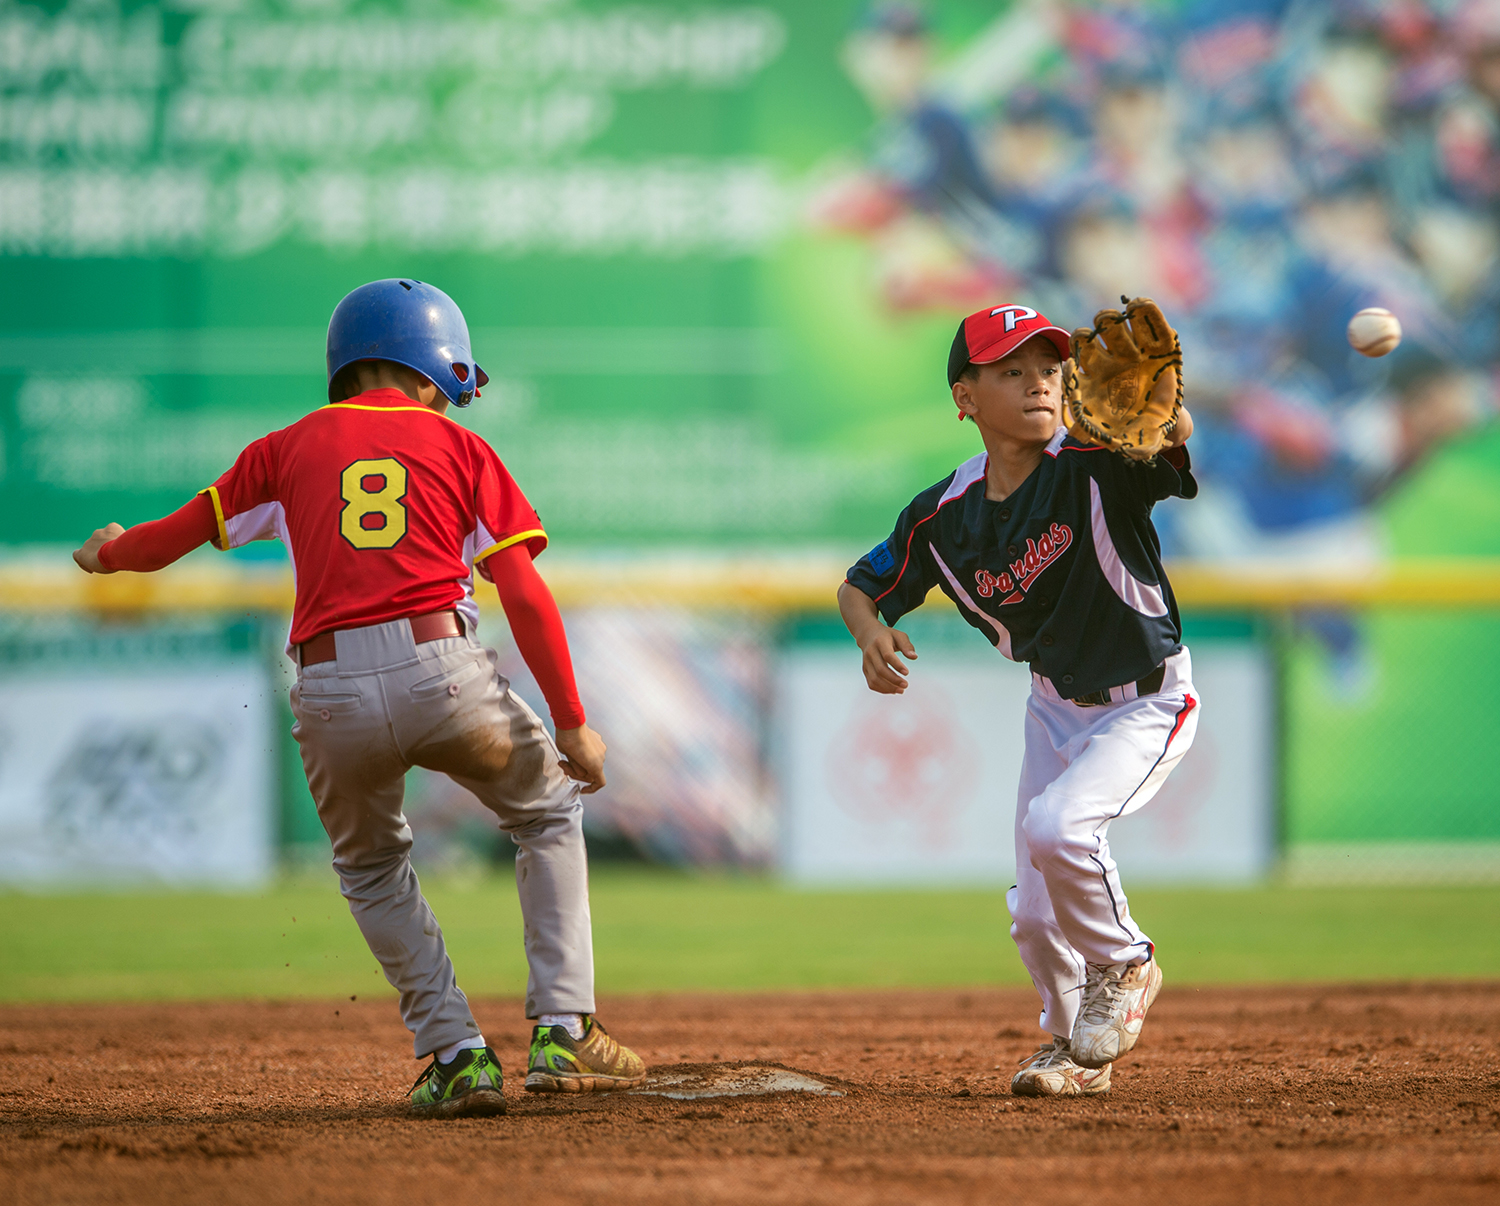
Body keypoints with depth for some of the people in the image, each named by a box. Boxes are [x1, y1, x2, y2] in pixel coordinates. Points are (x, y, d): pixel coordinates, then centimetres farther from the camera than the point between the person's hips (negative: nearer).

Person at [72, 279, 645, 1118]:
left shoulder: (290, 450, 18)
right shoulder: (460, 448, 13)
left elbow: (179, 535, 27)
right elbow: (524, 592, 4)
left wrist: (111, 554, 50)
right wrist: (573, 724, 6)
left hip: (331, 694, 1)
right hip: (442, 668, -1)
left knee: (372, 869, 28)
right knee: (549, 814, 25)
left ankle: (456, 1056, 14)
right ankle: (563, 1033, 13)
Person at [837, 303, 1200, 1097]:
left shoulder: (1097, 469, -25)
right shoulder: (946, 515, -11)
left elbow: (1172, 438, -46)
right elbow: (859, 586, 3)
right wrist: (871, 635, -20)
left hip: (1147, 700, -5)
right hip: (1055, 705, 6)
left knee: (1056, 825, -30)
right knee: (1035, 917, 7)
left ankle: (1124, 965, -2)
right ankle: (1077, 1048, 35)